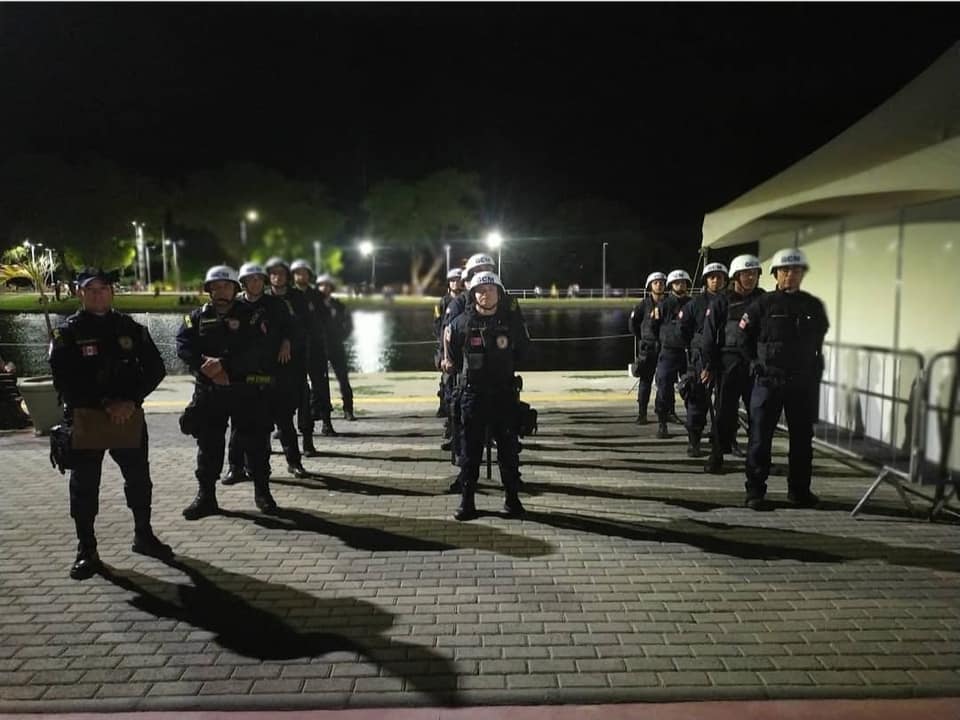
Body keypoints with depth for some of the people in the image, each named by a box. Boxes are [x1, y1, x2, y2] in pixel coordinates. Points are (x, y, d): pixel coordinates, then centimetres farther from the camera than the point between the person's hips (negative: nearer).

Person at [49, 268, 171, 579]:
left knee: (139, 478, 10)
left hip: (128, 415, 2)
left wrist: (131, 400, -13)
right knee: (84, 486, 4)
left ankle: (143, 535, 28)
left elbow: (155, 368, 1)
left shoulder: (131, 328, 4)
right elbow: (64, 379, -11)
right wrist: (105, 404, -19)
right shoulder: (67, 332, -2)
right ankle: (86, 550, 16)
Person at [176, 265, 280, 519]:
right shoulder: (197, 317, 9)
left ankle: (262, 492, 19)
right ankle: (206, 496, 18)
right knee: (208, 444, 7)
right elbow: (183, 346, -3)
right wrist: (208, 367, -19)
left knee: (256, 442, 4)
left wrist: (224, 364, -23)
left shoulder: (253, 315, -1)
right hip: (209, 390, 3)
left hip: (248, 390, -2)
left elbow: (260, 349, -15)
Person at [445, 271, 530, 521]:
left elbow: (522, 351, 16)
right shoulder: (461, 323, -3)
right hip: (472, 393, -1)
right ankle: (466, 500, 12)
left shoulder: (512, 322, -1)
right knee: (470, 449, 3)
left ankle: (512, 498, 19)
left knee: (508, 448, 7)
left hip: (504, 393, 1)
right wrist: (464, 372, 11)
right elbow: (452, 356, 11)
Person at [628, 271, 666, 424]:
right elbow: (633, 322, 9)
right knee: (645, 381, 1)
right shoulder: (644, 304, 1)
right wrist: (642, 338, 9)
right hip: (648, 347, -2)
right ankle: (641, 414, 5)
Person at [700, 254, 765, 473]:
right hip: (729, 362, -2)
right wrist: (709, 365, -5)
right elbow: (710, 333, -1)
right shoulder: (723, 301, 0)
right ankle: (716, 456, 9)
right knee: (724, 411, 1)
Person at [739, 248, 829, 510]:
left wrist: (813, 374, 13)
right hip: (768, 381, -3)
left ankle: (799, 489, 24)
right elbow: (744, 338, 1)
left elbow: (817, 345, 17)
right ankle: (755, 491, 7)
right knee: (760, 437, -1)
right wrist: (759, 364, 1)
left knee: (802, 438, 10)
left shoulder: (814, 306, 6)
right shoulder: (763, 304, -3)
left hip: (803, 383, 3)